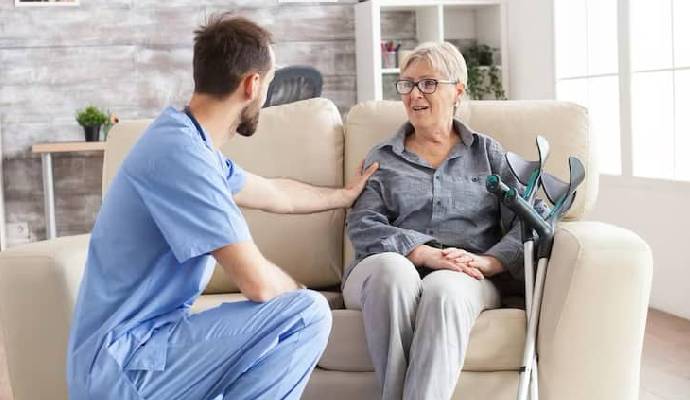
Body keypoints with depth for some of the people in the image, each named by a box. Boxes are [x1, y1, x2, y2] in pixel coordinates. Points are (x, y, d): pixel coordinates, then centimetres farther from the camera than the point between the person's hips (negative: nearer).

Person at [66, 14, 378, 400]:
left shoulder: (189, 142, 11)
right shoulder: (181, 153, -21)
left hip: (125, 352, 10)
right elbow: (260, 282, -22)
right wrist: (299, 292, 1)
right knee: (307, 313, -15)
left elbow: (276, 194, 30)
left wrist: (345, 195, 45)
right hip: (121, 366, -10)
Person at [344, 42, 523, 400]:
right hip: (386, 272, 1)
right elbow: (362, 227, 2)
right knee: (393, 268, -36)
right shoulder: (382, 159, 20)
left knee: (444, 288, -37)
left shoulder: (488, 153, 19)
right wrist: (425, 253, -16)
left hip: (462, 278, 0)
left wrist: (486, 261, -15)